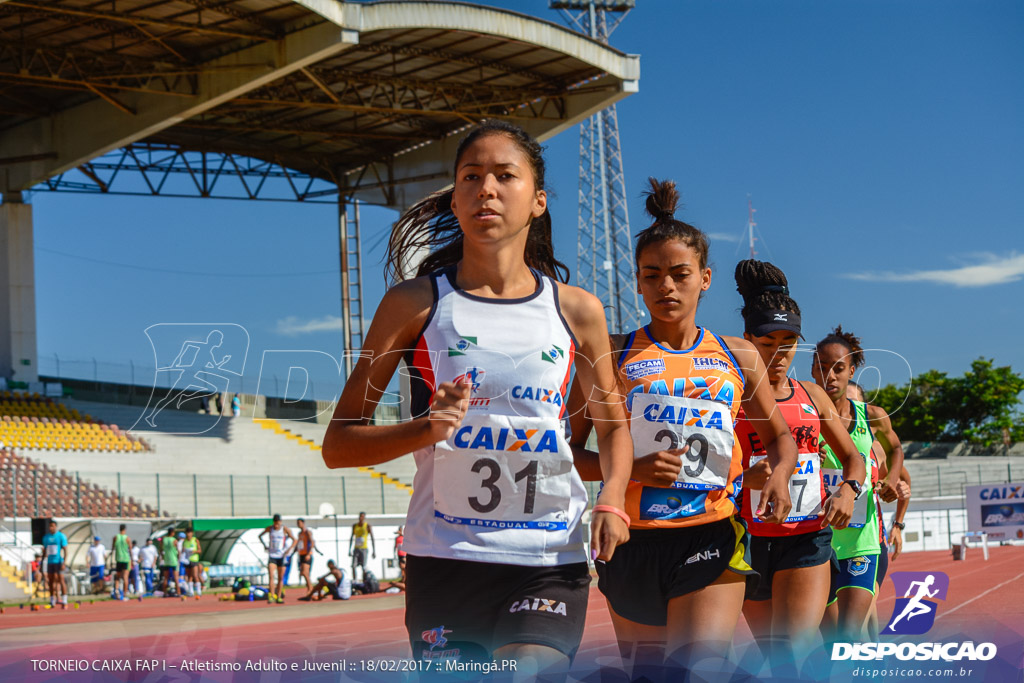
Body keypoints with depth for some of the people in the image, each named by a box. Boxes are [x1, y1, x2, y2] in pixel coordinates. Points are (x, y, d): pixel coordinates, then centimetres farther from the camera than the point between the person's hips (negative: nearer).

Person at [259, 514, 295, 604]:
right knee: (271, 576, -15)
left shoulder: (285, 529, -4)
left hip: (281, 556, 0)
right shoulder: (270, 528, 2)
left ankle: (279, 597, 11)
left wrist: (288, 550, -11)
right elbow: (260, 535, 19)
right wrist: (265, 545, 7)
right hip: (272, 556, 0)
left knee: (281, 578, 4)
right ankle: (272, 596, -16)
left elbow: (294, 540, -1)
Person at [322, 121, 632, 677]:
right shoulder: (414, 303, 1)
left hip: (550, 555, 0)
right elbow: (338, 444, 1)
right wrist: (427, 427, -16)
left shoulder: (577, 311, 6)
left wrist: (612, 500, 2)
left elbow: (613, 424, 21)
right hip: (444, 557, 0)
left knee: (530, 671, -19)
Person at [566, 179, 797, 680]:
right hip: (632, 541, 1)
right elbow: (568, 451, 4)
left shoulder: (737, 356, 11)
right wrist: (631, 469, -13)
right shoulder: (613, 356, 5)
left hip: (712, 542, 0)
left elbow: (779, 436, 23)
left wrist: (780, 472, 0)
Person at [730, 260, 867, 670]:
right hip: (751, 541, -1)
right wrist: (744, 478, -27)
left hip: (808, 539, 2)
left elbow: (853, 457, 18)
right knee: (777, 659, 10)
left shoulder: (812, 397, 9)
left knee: (792, 654, -17)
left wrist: (847, 489, -4)